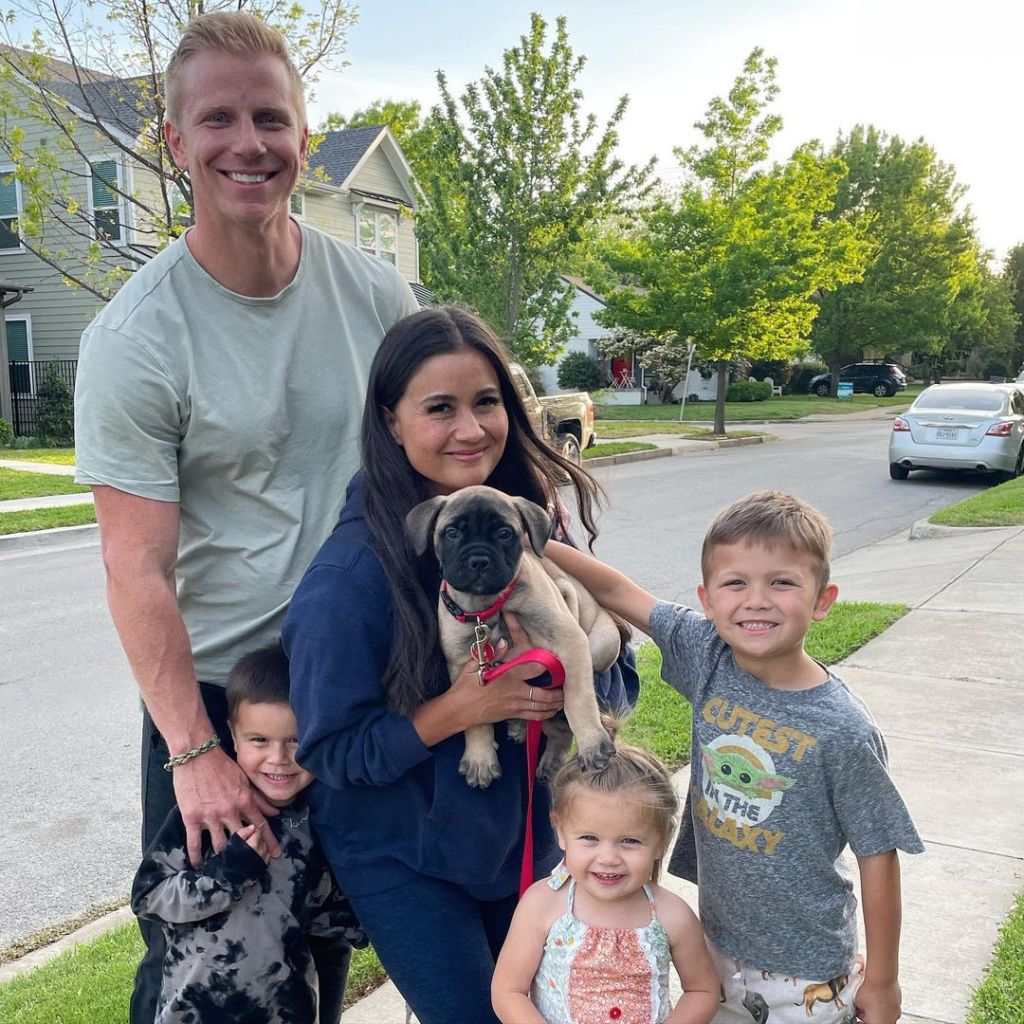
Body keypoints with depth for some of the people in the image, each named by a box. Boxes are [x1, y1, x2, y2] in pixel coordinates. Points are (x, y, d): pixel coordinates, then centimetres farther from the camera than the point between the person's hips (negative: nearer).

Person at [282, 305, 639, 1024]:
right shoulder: (352, 572, -23)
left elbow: (620, 680, -3)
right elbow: (331, 750, -17)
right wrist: (461, 708, -28)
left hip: (526, 836, 5)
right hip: (402, 855, -5)